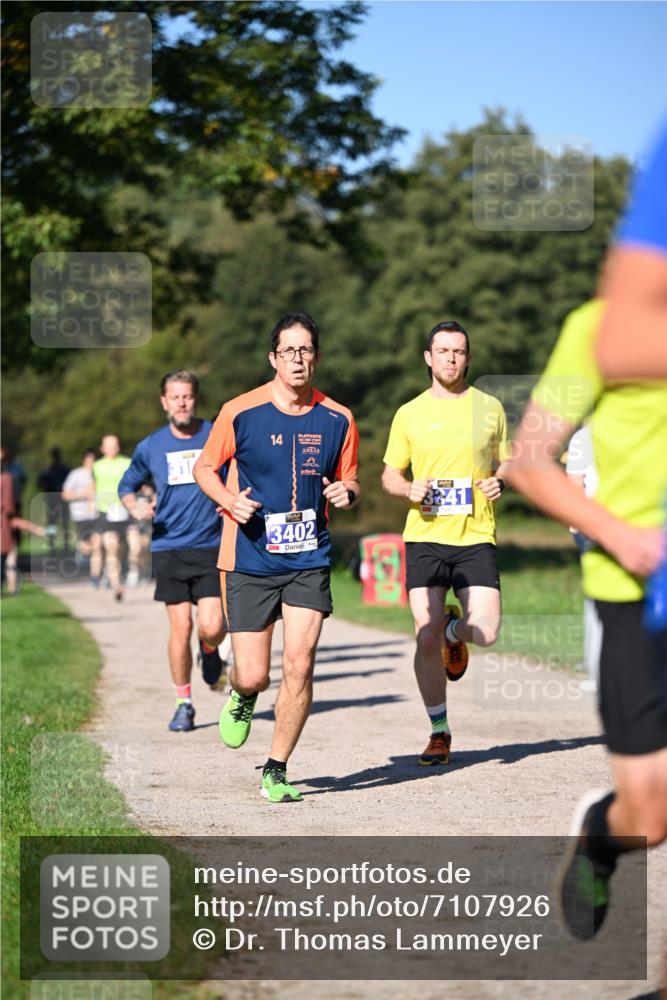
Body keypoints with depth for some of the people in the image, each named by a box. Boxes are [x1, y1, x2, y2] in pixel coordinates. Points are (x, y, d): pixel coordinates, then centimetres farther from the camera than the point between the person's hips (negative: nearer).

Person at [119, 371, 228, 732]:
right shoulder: (151, 447, 5)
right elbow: (127, 485, 20)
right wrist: (135, 505, -2)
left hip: (212, 547, -1)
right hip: (169, 549, 1)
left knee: (212, 627, -12)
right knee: (180, 627, -3)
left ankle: (209, 651, 27)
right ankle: (184, 705, 13)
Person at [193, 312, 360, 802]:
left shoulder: (338, 420, 1)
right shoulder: (240, 412, -6)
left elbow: (350, 479, 13)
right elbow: (205, 467, 6)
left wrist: (347, 493, -11)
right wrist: (230, 499, -14)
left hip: (310, 560, 1)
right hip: (249, 560, -1)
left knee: (299, 666, -9)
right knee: (254, 676, -1)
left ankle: (277, 771, 7)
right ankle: (242, 698, 40)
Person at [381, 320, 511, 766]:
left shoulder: (490, 407, 8)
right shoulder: (409, 414, 7)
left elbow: (506, 463, 18)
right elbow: (389, 475, 14)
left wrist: (499, 482, -5)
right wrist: (409, 489, -8)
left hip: (477, 537, 0)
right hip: (425, 535, 0)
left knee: (486, 632, -13)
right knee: (427, 640, -6)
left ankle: (455, 630, 25)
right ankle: (439, 732, 11)